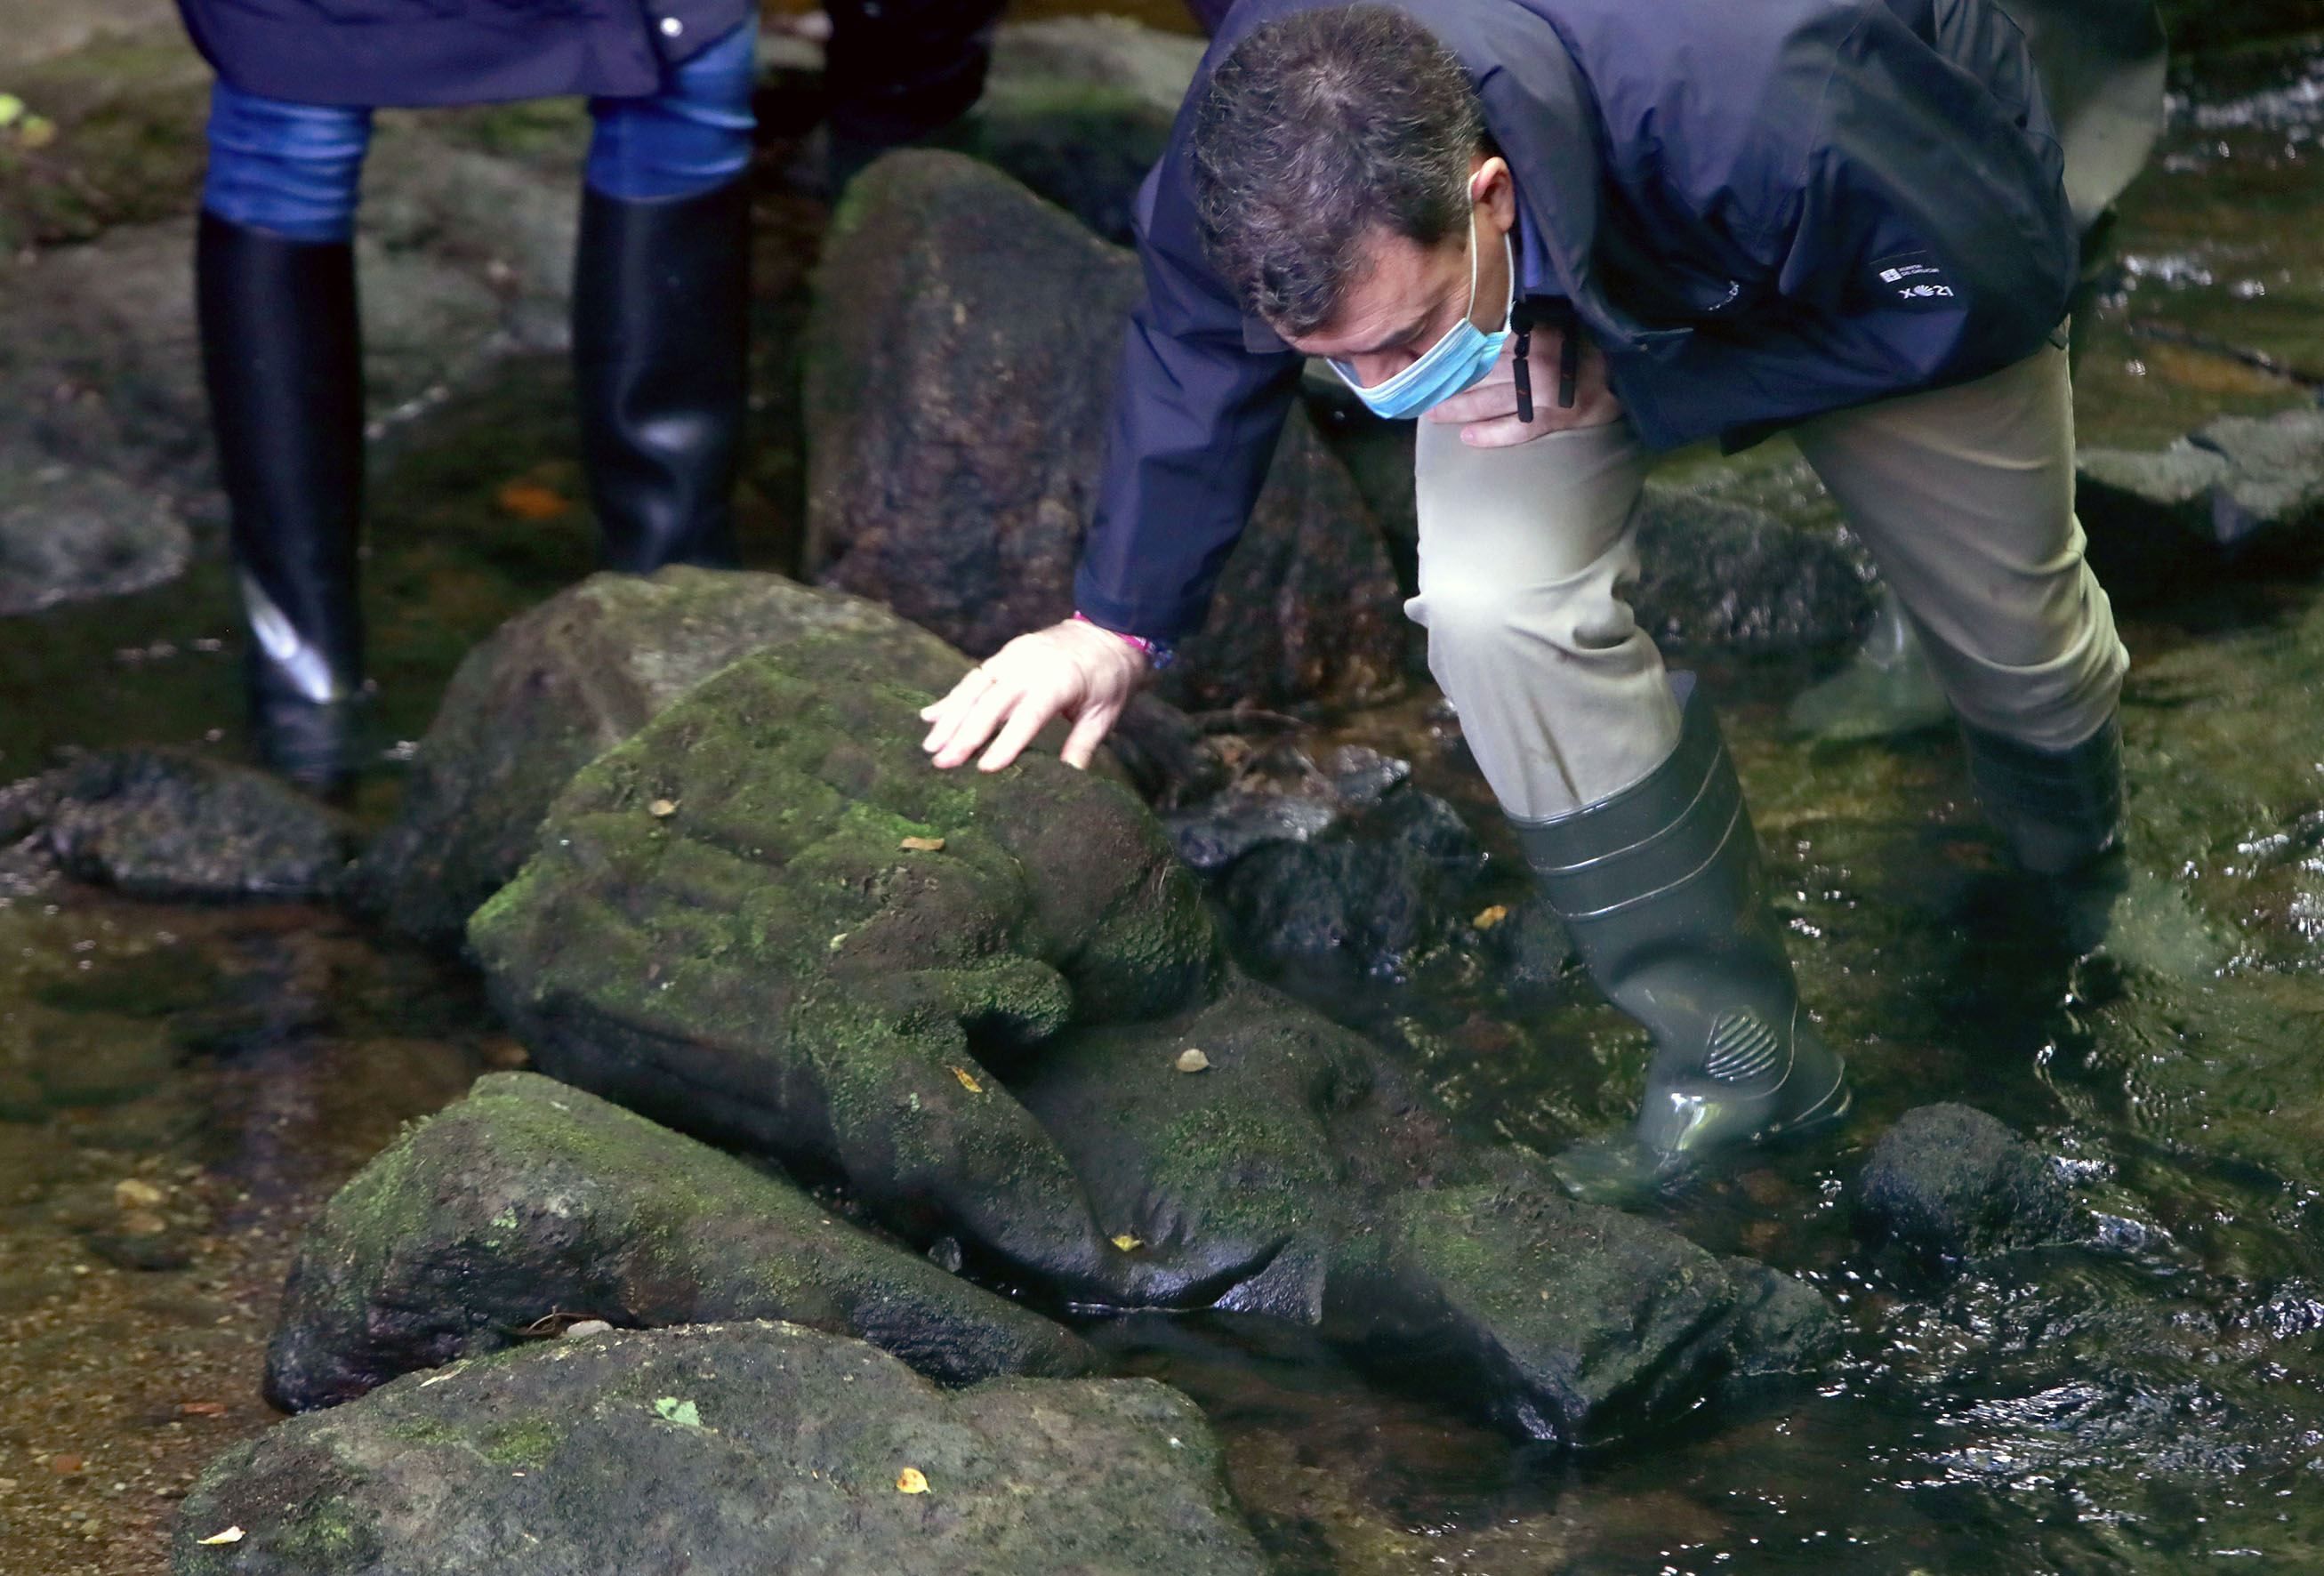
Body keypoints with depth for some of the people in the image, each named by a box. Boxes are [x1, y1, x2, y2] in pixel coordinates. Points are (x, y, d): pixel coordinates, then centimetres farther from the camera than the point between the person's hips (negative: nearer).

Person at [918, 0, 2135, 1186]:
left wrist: (1634, 387, -34)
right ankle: (1736, 1056, -4)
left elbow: (2000, 282, -31)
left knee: (2010, 629, 9)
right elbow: (1195, 352, -11)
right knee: (1496, 604, -22)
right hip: (1571, 284, 2)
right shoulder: (1270, 142, -36)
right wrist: (1115, 621, -5)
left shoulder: (1754, 108, -51)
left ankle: (2080, 871, 50)